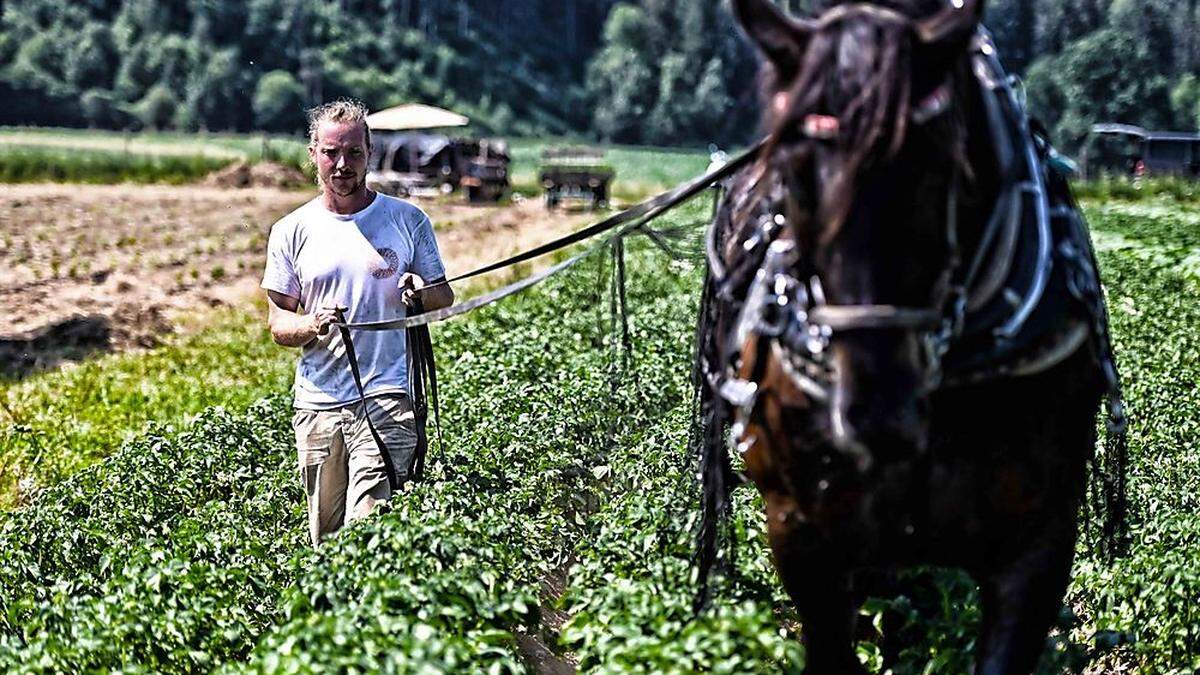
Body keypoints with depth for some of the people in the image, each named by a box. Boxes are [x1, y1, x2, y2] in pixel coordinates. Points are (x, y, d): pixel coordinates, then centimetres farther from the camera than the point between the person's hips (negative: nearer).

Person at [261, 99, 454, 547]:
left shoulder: (408, 220, 6)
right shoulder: (292, 231, 8)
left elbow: (444, 297, 12)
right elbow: (278, 322, 9)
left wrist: (422, 293, -11)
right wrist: (311, 325, -13)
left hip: (388, 398, -2)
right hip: (318, 404, 3)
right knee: (324, 539, 6)